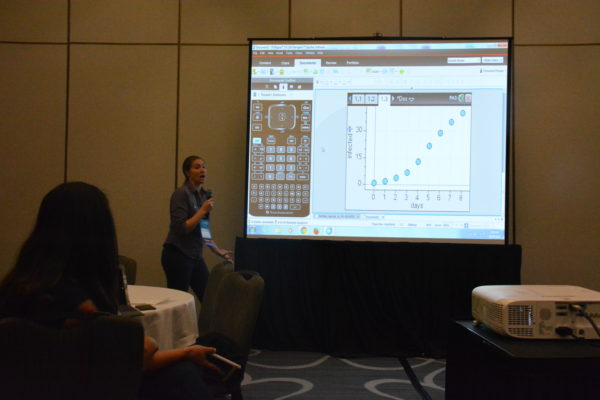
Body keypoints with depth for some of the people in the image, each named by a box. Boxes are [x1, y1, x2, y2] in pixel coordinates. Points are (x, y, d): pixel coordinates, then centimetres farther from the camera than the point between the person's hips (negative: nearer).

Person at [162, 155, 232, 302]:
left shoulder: (204, 194, 10)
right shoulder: (181, 193, -13)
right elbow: (181, 228, -21)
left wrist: (217, 250, 21)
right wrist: (203, 210, -19)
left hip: (195, 256, 8)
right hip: (178, 256, -8)